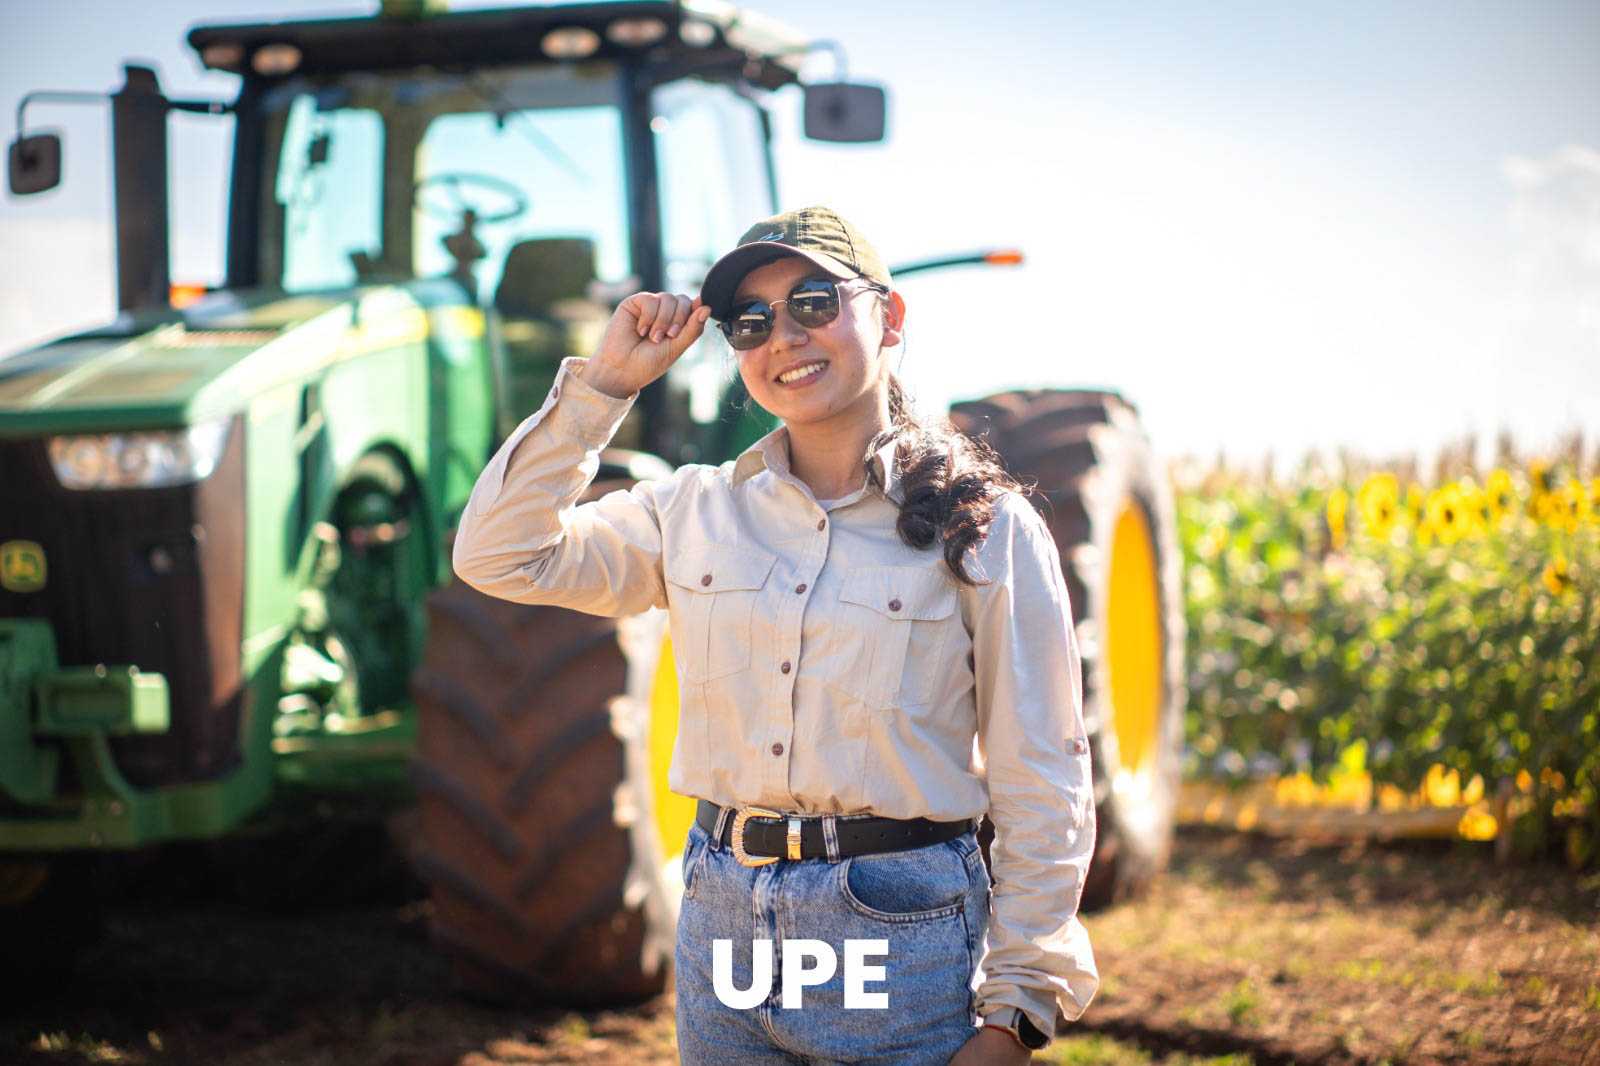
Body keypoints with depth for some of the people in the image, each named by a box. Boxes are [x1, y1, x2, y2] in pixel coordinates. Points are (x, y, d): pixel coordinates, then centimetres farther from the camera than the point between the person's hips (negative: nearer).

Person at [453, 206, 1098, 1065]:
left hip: (902, 931, -3)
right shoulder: (697, 514, 7)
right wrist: (604, 381, 2)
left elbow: (1043, 793, -4)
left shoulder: (986, 531, -4)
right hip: (723, 925, 4)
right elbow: (498, 556, 5)